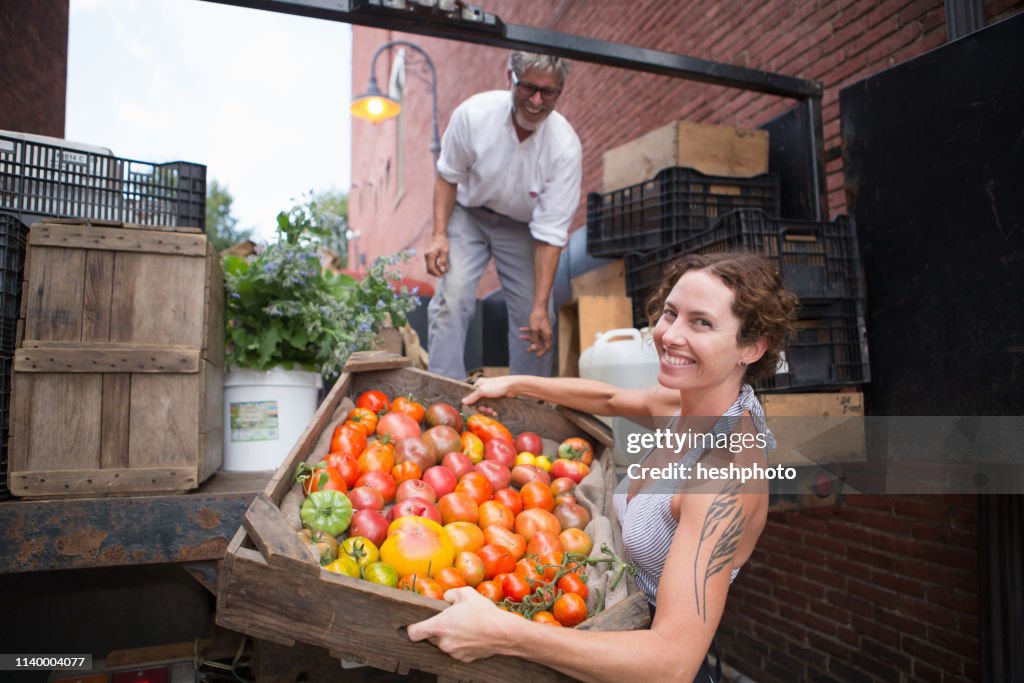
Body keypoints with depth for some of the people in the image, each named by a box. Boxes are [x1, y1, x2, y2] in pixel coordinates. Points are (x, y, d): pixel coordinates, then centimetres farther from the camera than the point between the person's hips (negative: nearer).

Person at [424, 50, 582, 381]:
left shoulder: (566, 147, -26)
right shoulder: (474, 113, -25)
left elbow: (550, 233, -25)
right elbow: (448, 176, -6)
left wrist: (540, 307, -29)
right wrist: (439, 234, -19)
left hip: (523, 226, 0)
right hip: (469, 213, 0)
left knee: (532, 316, -6)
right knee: (452, 295, -18)